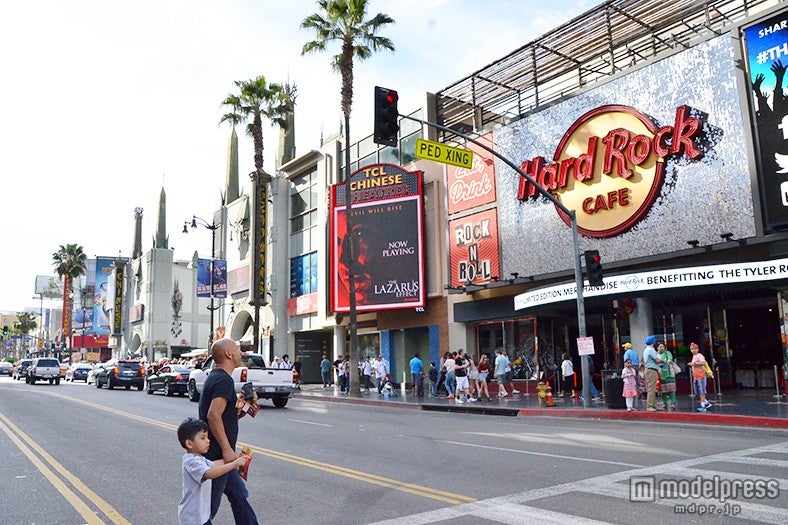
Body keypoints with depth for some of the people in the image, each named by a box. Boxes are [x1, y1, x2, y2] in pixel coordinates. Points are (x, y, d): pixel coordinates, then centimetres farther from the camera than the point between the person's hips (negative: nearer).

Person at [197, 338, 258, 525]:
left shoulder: (215, 377, 14)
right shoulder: (224, 380, -17)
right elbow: (213, 416, -28)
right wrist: (227, 449, -25)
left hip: (221, 454, 10)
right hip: (216, 455, -10)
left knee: (240, 497, 15)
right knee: (209, 506, 3)